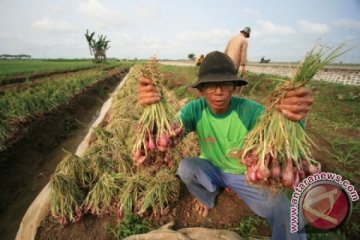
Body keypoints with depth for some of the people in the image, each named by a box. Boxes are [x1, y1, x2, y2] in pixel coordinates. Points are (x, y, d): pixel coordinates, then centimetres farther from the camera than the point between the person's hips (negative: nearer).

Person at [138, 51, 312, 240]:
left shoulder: (250, 110, -26)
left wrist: (294, 119, -64)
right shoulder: (196, 109, -21)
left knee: (285, 213, -22)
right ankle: (207, 198, 8)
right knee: (185, 167, -27)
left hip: (244, 174, -2)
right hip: (210, 168, 2)